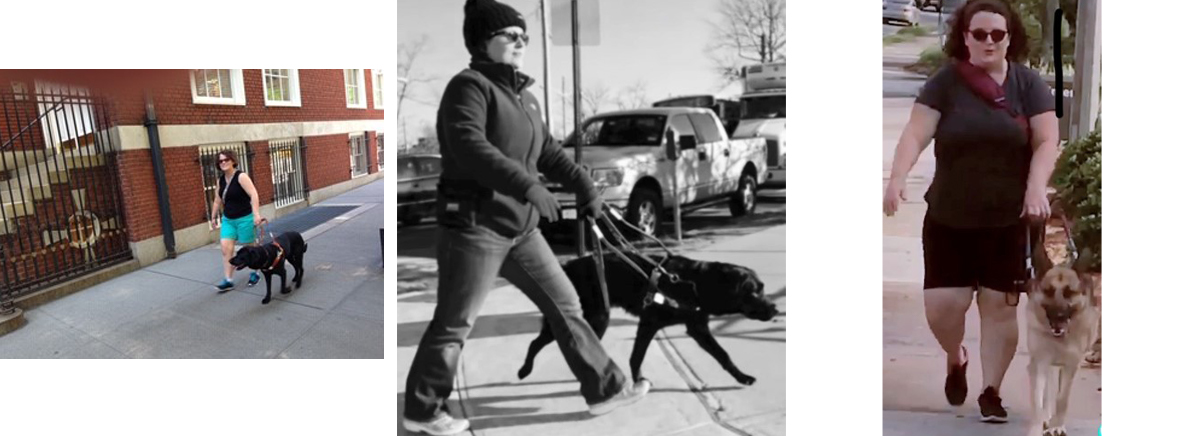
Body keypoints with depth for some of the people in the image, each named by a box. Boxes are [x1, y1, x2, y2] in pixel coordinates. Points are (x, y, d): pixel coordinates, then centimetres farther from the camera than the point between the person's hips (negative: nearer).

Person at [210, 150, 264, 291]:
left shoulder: (241, 177, -15)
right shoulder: (220, 180, 6)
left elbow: (254, 195, -25)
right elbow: (218, 201, 18)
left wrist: (256, 214, -34)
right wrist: (213, 217, 21)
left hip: (244, 218, -6)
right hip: (228, 220, 6)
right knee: (226, 248, -3)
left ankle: (254, 273, 27)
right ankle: (228, 280, 1)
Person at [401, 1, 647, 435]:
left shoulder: (524, 98, 15)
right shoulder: (469, 86, -11)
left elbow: (547, 151, 22)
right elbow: (469, 147, -27)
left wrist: (584, 185, 9)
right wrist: (529, 187, -33)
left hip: (520, 228, 8)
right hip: (474, 226, -8)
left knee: (565, 304, 10)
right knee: (453, 325, 3)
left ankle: (604, 388, 22)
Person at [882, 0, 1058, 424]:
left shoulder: (1029, 83, 2)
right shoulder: (945, 82, -2)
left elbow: (1047, 140, -3)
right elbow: (916, 133, -12)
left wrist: (1036, 187, -20)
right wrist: (897, 177, -29)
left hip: (1008, 221, 1)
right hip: (948, 219, 0)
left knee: (999, 306, 4)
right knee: (942, 304, -3)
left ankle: (991, 391, 21)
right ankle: (955, 359, 30)